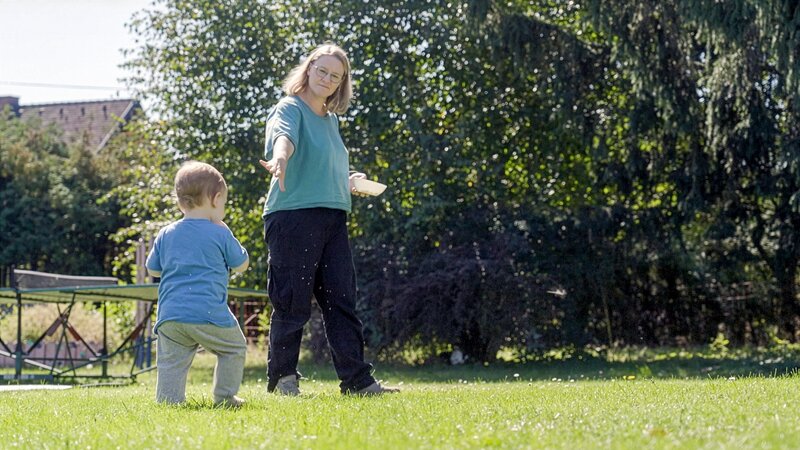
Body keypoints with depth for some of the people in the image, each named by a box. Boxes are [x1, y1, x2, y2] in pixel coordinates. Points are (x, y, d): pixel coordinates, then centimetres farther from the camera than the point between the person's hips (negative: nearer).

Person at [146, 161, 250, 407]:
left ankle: (167, 401, -2)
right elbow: (242, 264, 11)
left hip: (170, 315, 3)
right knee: (234, 349, 16)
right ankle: (225, 397, 15)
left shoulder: (165, 235, 10)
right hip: (209, 314, -3)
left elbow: (152, 269, 20)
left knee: (171, 363, 7)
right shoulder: (220, 234, -1)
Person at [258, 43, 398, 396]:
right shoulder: (290, 108, -3)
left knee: (341, 300, 4)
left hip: (332, 219, 7)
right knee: (293, 302, -4)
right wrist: (280, 158, -49)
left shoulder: (331, 119, 21)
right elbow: (284, 135, -28)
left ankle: (357, 380, 6)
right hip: (293, 216, -7)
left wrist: (350, 183, 16)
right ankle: (282, 377, 9)